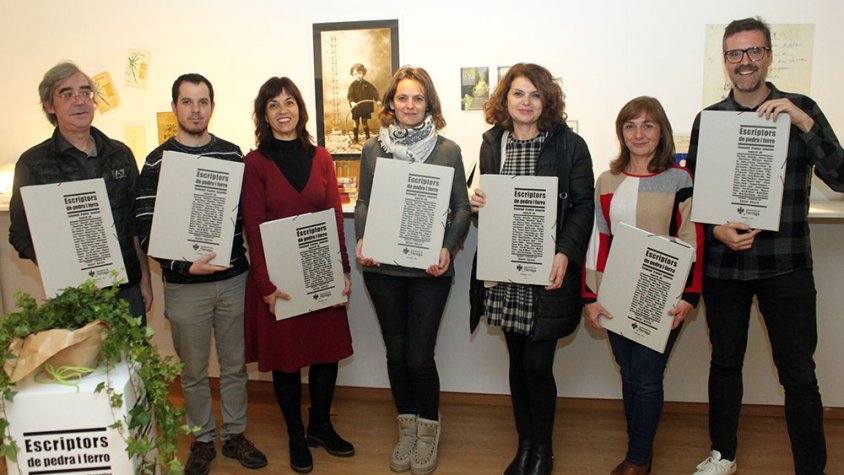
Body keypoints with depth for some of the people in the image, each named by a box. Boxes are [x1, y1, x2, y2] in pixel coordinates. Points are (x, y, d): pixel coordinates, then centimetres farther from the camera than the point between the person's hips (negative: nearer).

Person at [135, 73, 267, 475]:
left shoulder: (232, 155, 4)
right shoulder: (157, 162, -4)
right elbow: (146, 230, -7)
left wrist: (243, 255, -3)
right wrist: (185, 266, -19)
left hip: (233, 279, 2)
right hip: (184, 285, -2)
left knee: (234, 364, 13)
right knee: (194, 369, 12)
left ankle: (234, 434, 31)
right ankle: (202, 440, 31)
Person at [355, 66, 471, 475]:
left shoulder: (448, 150, 1)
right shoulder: (373, 149, 6)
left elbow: (461, 208, 1)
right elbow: (363, 202, 10)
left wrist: (447, 248, -15)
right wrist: (361, 241, -7)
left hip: (429, 268, -2)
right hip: (382, 266, 2)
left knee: (420, 355, 0)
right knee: (396, 351, 12)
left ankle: (428, 431, 26)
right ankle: (406, 429, 33)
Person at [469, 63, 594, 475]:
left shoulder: (569, 144, -3)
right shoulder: (492, 143, 9)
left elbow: (584, 203, -5)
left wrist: (565, 253, -17)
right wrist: (476, 203, -5)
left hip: (548, 271, -4)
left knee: (537, 364, -1)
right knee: (517, 360, 13)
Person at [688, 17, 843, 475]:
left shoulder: (801, 109, 2)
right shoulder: (708, 119, 5)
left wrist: (802, 123, -19)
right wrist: (716, 230, -12)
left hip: (786, 266, -1)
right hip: (723, 263, 2)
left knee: (799, 375, 2)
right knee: (725, 363, 14)